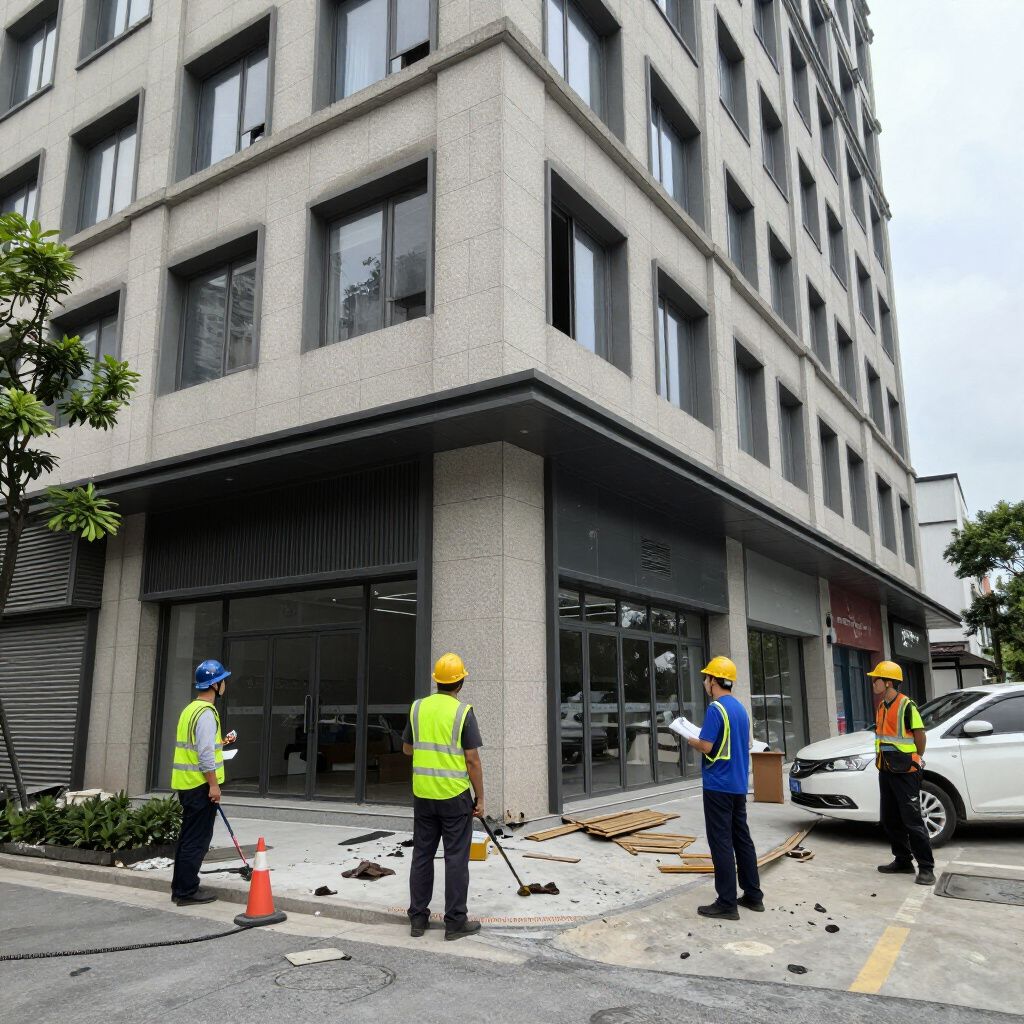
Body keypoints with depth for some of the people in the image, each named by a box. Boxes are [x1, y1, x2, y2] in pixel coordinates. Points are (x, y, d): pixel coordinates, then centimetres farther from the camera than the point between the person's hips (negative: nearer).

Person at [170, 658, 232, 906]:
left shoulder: (190, 709, 15)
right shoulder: (206, 712, -17)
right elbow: (205, 753, -22)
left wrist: (219, 742, 29)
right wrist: (214, 784, -19)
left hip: (187, 783, 10)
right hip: (201, 784, -10)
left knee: (187, 837, 17)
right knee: (197, 839, -3)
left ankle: (180, 888, 24)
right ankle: (187, 891, 2)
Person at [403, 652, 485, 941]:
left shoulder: (418, 708, 2)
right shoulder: (463, 712, -11)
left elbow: (407, 748, 14)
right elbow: (472, 760, -12)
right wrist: (480, 798, -4)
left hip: (423, 794, 4)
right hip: (455, 796, -4)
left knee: (422, 855, 13)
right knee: (456, 859, 3)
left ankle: (418, 918, 19)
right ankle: (455, 922, 9)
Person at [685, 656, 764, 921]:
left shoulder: (716, 708, -16)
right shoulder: (740, 708, 12)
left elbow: (706, 747, -20)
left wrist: (691, 741, 0)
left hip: (718, 785, -9)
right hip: (738, 784, 9)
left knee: (721, 843, -4)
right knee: (742, 839, 15)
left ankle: (727, 904, -1)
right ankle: (753, 895, 21)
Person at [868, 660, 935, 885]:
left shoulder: (906, 705, -14)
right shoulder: (881, 707, 11)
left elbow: (921, 736, -10)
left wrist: (914, 760, 1)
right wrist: (884, 760, 14)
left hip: (905, 772, -9)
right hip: (886, 771, 9)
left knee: (912, 820, -6)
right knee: (890, 820, 13)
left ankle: (926, 868, 2)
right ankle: (903, 861, 24)